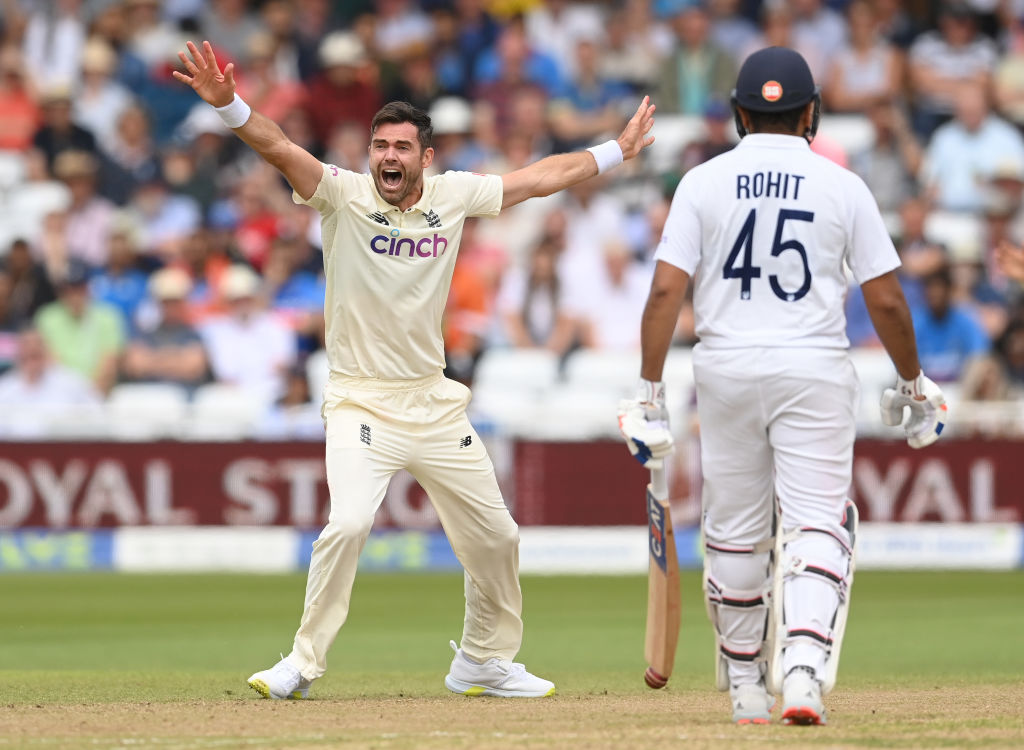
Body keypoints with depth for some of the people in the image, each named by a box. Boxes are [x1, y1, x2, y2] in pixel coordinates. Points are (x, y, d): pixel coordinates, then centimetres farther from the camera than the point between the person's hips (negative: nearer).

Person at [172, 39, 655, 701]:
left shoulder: (453, 196, 2)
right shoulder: (344, 195, -9)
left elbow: (539, 178, 14)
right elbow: (278, 147, -24)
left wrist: (617, 151, 19)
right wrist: (229, 105, -41)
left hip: (435, 402, 5)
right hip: (361, 402, -5)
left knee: (494, 535, 10)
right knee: (349, 522, -25)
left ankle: (485, 661, 31)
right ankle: (304, 662, -12)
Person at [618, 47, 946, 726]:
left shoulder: (704, 183, 1)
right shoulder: (842, 187, -1)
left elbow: (666, 290, -7)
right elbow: (886, 300, -1)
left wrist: (650, 391, -3)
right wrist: (913, 384, 12)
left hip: (727, 370, 2)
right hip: (815, 374, -2)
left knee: (734, 534, 12)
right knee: (815, 525, -3)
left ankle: (746, 687, 21)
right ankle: (803, 668, -25)